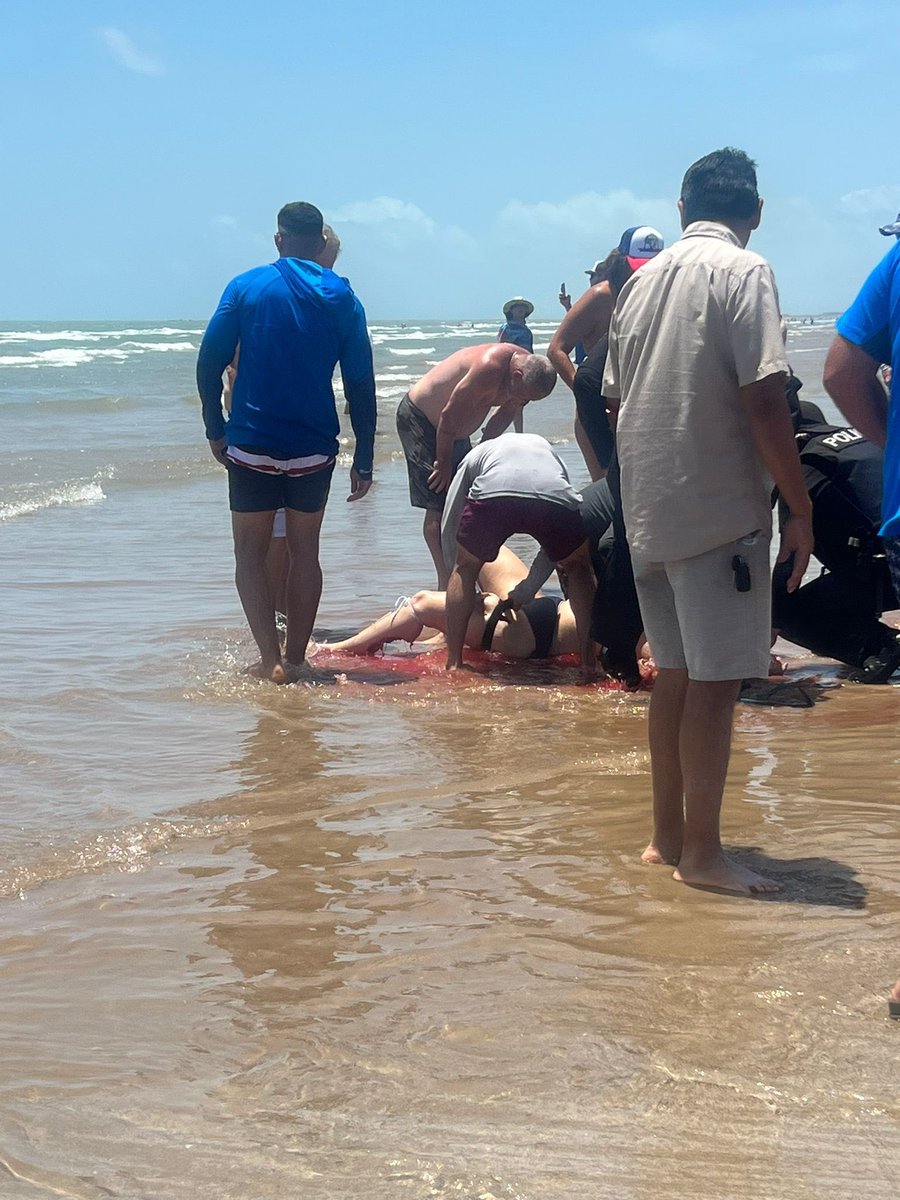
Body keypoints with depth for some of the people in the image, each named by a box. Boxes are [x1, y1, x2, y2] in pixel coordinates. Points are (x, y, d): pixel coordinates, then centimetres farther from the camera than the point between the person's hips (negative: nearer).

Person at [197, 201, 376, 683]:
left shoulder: (246, 287, -1)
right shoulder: (342, 298, 2)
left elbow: (209, 364, -4)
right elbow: (361, 384, 0)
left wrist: (216, 431, 7)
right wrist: (363, 459, 5)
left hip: (253, 445, -1)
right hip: (313, 447, 2)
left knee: (250, 552, 7)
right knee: (304, 550, 14)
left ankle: (271, 660, -6)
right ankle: (295, 659, 14)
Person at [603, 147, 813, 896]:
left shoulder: (642, 281, 12)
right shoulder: (743, 271, -9)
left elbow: (615, 402, 17)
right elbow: (763, 400, -17)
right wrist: (799, 508, -11)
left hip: (650, 511, 7)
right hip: (721, 509, -7)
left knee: (675, 674, 15)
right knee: (715, 681, -2)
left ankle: (667, 836, 21)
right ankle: (701, 852, 2)